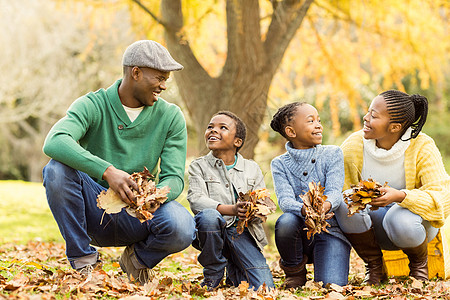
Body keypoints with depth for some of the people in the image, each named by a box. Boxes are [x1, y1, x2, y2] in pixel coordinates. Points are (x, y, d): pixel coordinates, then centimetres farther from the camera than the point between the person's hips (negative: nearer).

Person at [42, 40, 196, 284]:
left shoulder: (171, 116, -1)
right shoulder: (92, 106, -9)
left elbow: (174, 177, -7)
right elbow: (54, 143, -30)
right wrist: (107, 171, -43)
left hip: (139, 213, 1)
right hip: (95, 209, -1)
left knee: (182, 228, -32)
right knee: (57, 169, -30)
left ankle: (139, 258, 5)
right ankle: (83, 259, -13)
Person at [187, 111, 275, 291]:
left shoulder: (252, 169, 11)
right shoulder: (198, 167, 4)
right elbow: (196, 201, -12)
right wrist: (231, 209, -29)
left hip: (243, 234, 1)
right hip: (213, 232, -1)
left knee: (264, 287, -18)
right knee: (208, 216, -38)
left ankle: (234, 272, 19)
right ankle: (213, 275, -12)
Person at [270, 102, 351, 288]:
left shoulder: (332, 154, 2)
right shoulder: (280, 164, 2)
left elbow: (335, 192, -11)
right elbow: (285, 200, -13)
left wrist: (326, 205, -37)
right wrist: (304, 209, -37)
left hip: (331, 230, -1)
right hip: (300, 232, 1)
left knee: (331, 287, -24)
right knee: (286, 221, -35)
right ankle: (295, 271, -4)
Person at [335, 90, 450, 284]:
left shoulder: (422, 148, -17)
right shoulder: (353, 145, -9)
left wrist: (401, 196, -42)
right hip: (372, 229, 2)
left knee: (402, 221, -38)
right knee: (345, 206, -30)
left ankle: (419, 261, 1)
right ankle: (374, 266, -3)